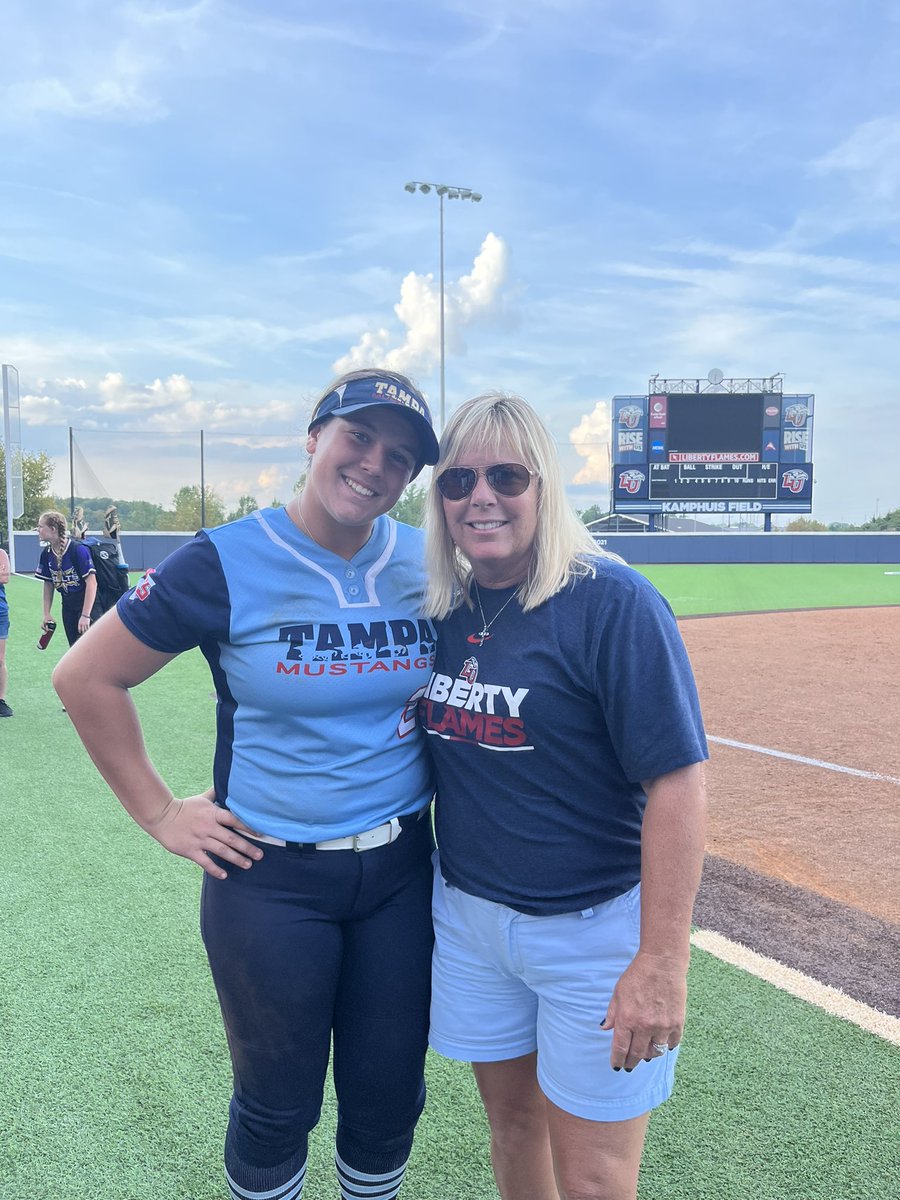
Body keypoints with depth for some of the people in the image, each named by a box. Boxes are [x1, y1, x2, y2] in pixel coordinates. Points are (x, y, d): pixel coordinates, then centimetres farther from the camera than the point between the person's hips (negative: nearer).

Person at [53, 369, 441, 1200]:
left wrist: (446, 787, 5)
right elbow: (87, 677, -5)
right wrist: (159, 814, -5)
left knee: (390, 1097, 18)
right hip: (272, 882, -3)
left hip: (402, 873, 4)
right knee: (279, 1106, 15)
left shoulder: (428, 563, -2)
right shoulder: (228, 563, -13)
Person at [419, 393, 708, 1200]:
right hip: (468, 913, 6)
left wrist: (662, 961, -21)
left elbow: (677, 784, -20)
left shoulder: (612, 602, -18)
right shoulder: (442, 609, 1)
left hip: (594, 928, -5)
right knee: (511, 1124, 24)